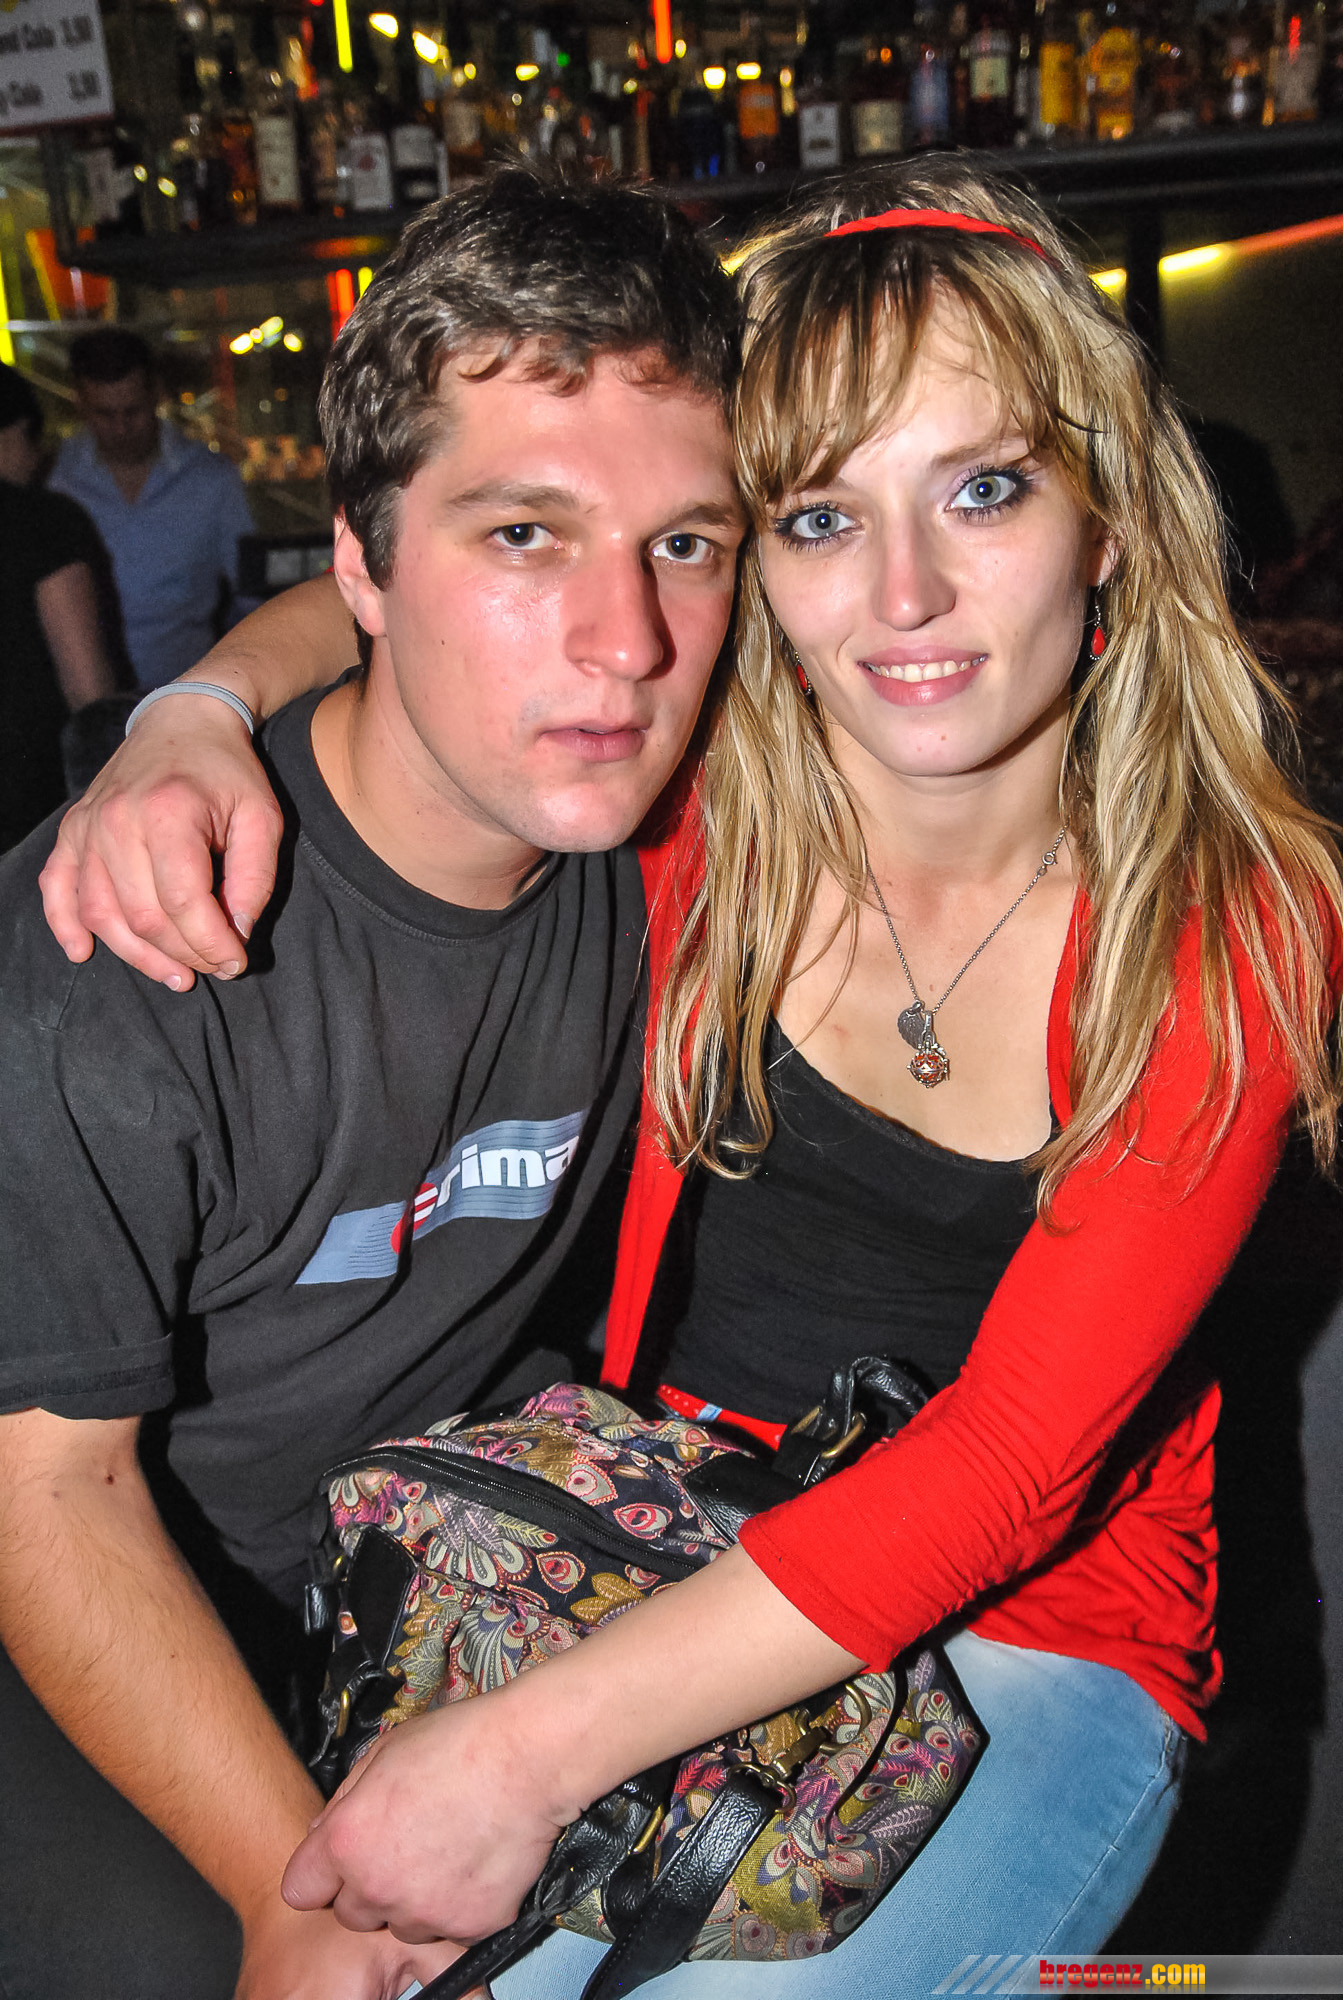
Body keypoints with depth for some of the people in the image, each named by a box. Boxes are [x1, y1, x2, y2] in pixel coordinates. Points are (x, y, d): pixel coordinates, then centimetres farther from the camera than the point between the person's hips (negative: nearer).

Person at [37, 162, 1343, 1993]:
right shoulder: (701, 794, -12)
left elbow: (1014, 1461, -22)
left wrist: (534, 1743, -28)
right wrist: (190, 720, -17)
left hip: (1029, 1636, -1)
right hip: (666, 1568, 2)